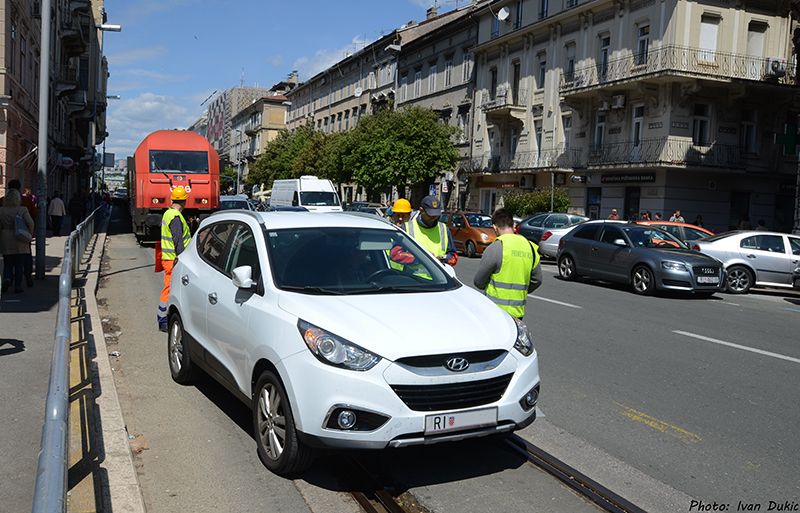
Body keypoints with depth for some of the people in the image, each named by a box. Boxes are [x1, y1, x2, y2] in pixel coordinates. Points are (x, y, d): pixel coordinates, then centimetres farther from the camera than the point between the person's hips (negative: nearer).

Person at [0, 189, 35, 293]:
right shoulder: (23, 210, -9)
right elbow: (30, 223, -14)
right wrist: (29, 235, 0)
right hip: (20, 242, -1)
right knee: (19, 265, 7)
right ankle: (17, 285, 8)